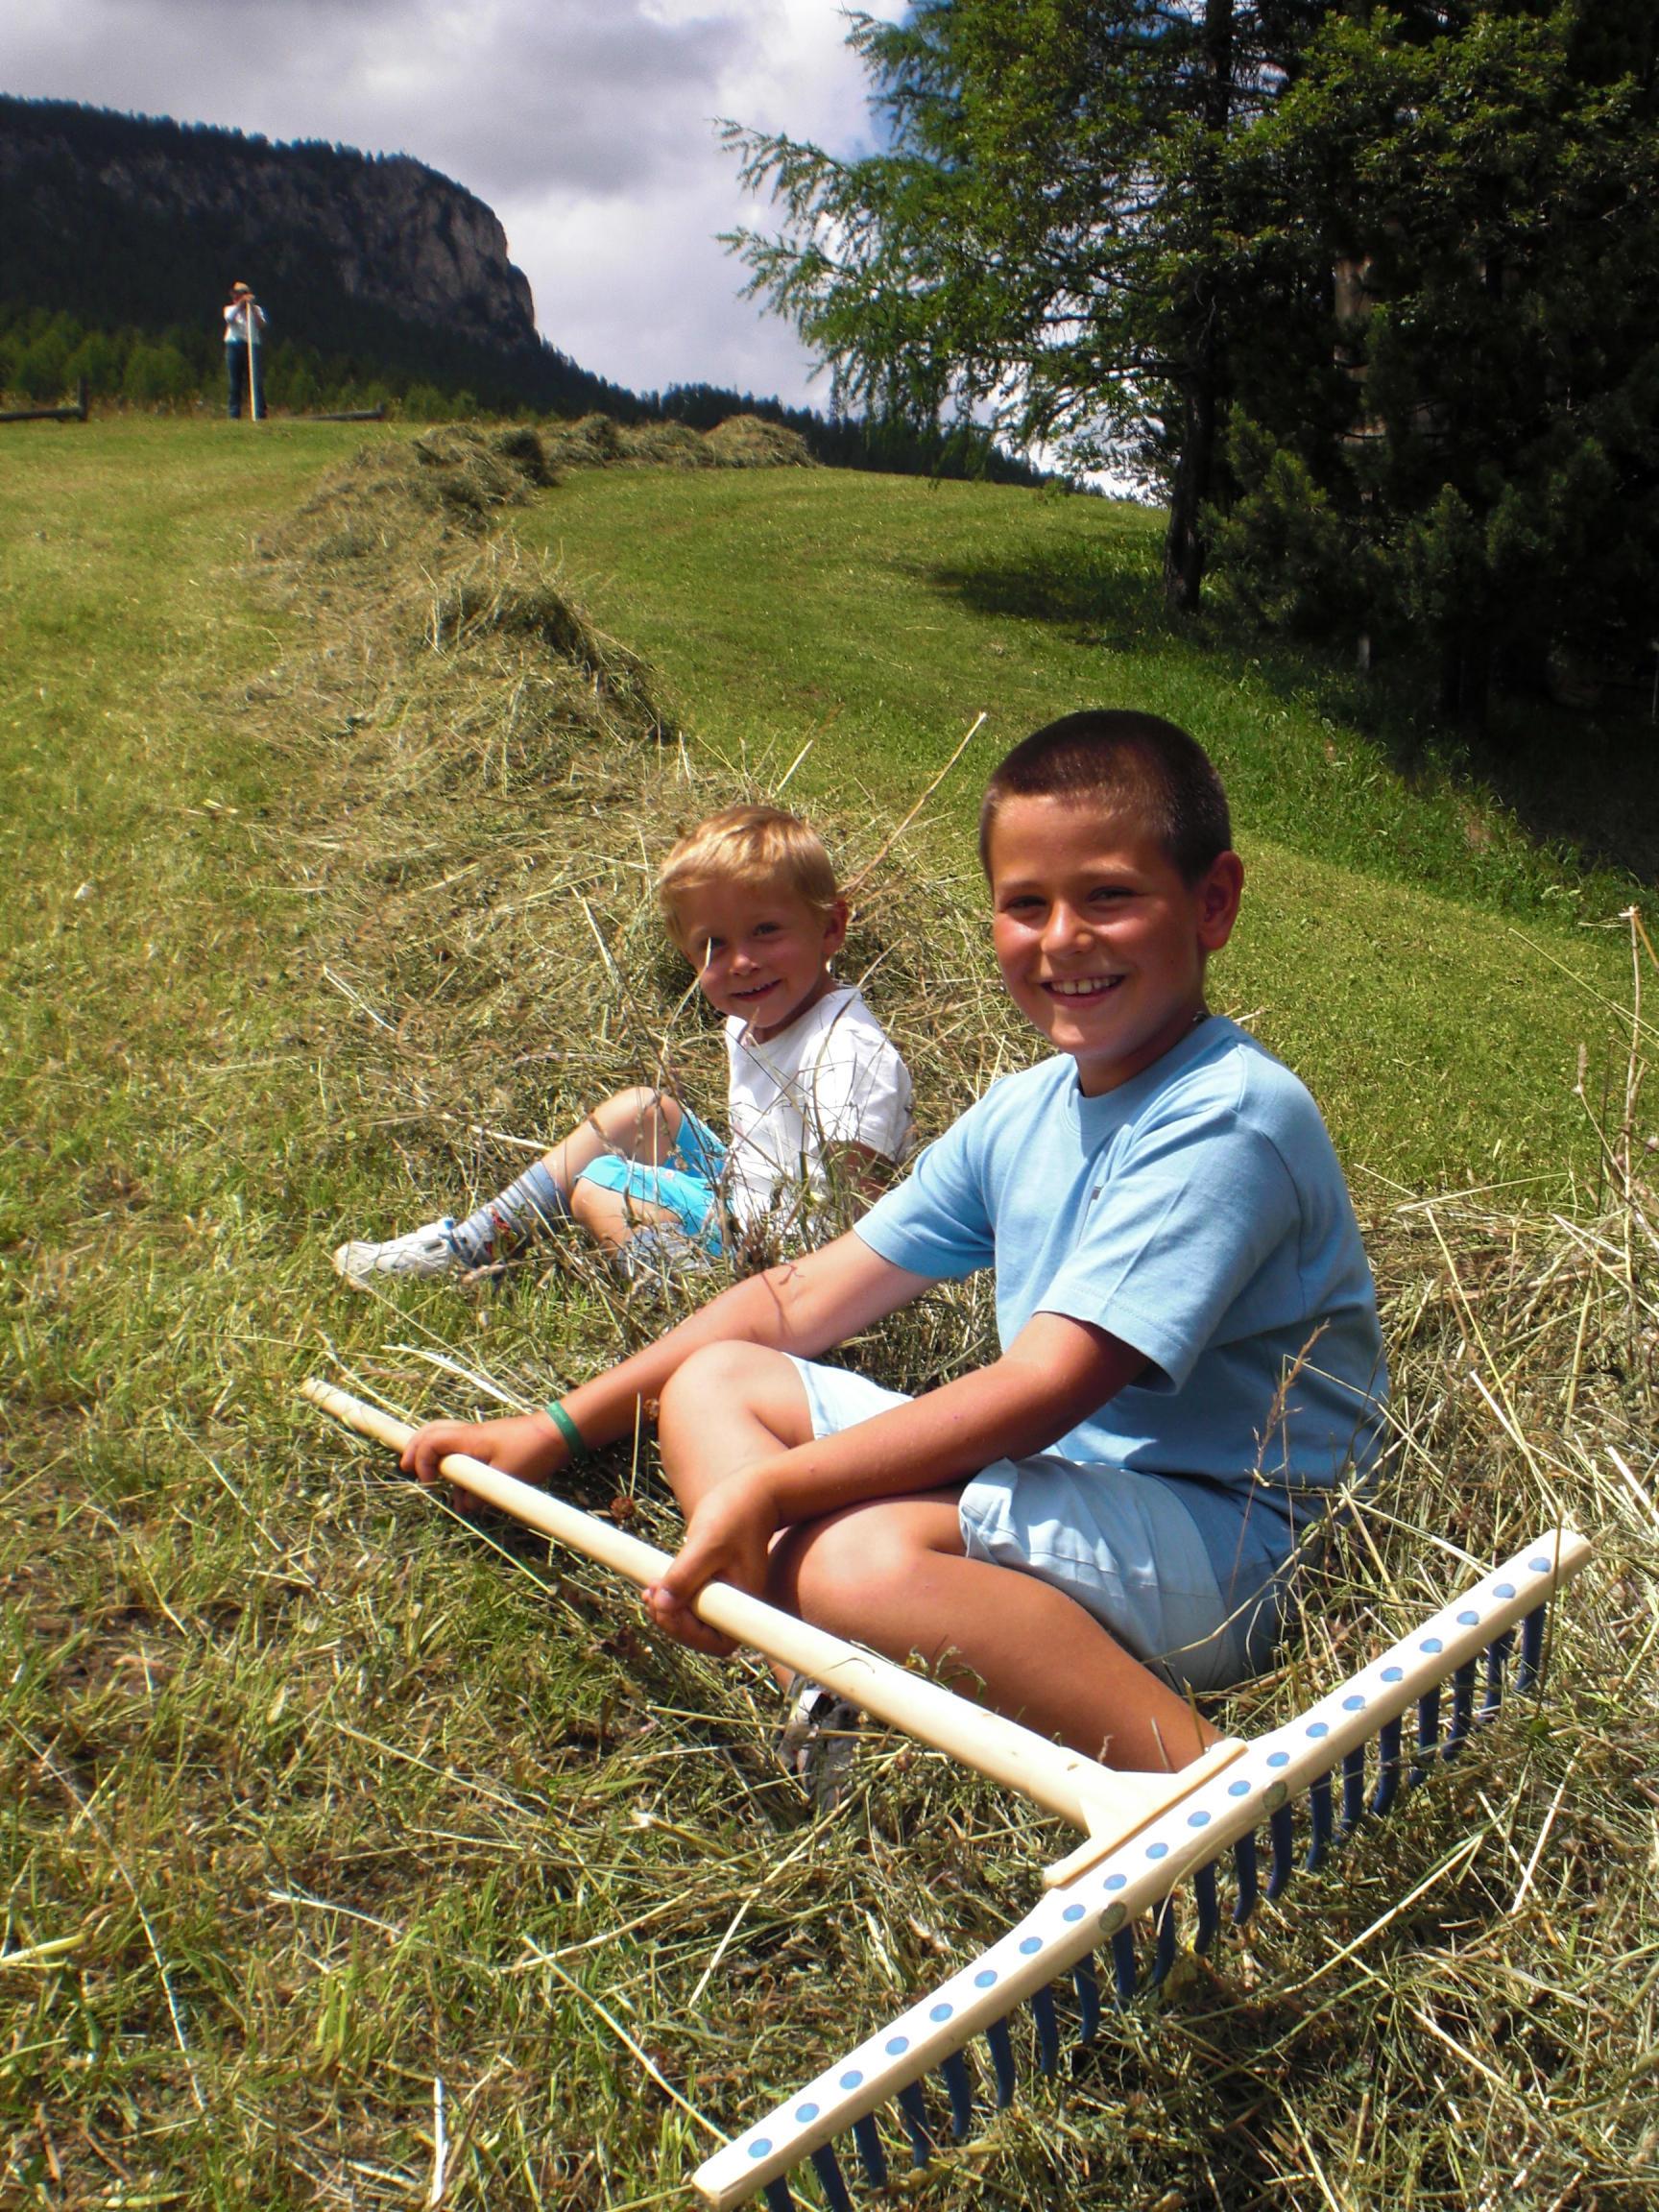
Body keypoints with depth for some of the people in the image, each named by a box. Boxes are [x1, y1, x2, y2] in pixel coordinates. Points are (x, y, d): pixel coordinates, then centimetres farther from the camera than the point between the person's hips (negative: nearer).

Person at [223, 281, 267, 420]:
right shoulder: (230, 308, 17)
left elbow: (261, 325, -3)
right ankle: (234, 414, 2)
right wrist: (240, 304, -13)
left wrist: (252, 307, -8)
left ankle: (259, 413, -11)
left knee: (256, 381, -10)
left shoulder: (255, 309, 16)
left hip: (251, 346, -1)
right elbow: (229, 318, -7)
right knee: (234, 382, -1)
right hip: (234, 346, 1)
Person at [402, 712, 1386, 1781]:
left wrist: (765, 1491, -24)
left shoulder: (1229, 1118, -17)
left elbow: (1040, 1389, -25)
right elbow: (800, 1301, 11)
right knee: (711, 1381, 7)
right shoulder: (1022, 1112, 9)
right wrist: (556, 1430, 7)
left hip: (1231, 1540, -9)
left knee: (861, 1552, -35)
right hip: (1048, 1473, 9)